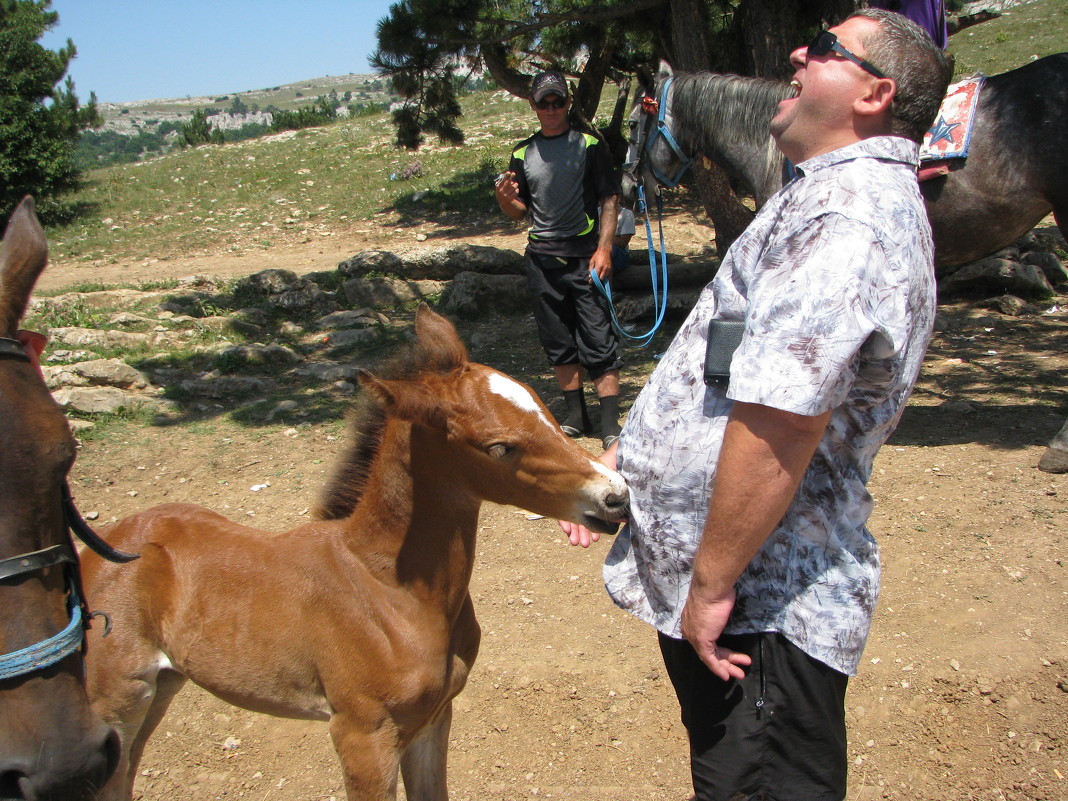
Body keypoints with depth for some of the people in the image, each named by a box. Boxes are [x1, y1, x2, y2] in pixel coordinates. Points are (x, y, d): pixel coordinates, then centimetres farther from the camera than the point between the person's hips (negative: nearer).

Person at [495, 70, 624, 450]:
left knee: (598, 341, -7)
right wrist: (506, 199, -7)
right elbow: (520, 211, 16)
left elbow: (609, 200, -2)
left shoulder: (590, 145, 2)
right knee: (558, 343, 9)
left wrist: (603, 249, -13)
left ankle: (611, 426, -5)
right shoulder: (522, 153, 12)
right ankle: (576, 415, 21)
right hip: (541, 258, 4)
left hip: (584, 255, -4)